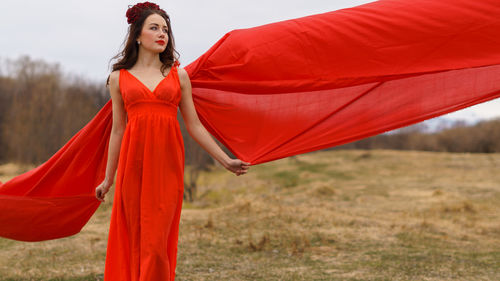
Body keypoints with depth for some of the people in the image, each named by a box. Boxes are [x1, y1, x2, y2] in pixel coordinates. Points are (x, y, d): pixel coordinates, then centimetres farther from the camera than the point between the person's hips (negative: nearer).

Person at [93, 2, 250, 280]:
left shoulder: (178, 74, 10)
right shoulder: (119, 77, 9)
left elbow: (194, 125, 10)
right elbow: (118, 130, 12)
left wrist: (226, 160, 6)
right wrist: (108, 178, 13)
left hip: (167, 163, 0)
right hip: (133, 163, 0)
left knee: (156, 242, -5)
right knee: (134, 241, 3)